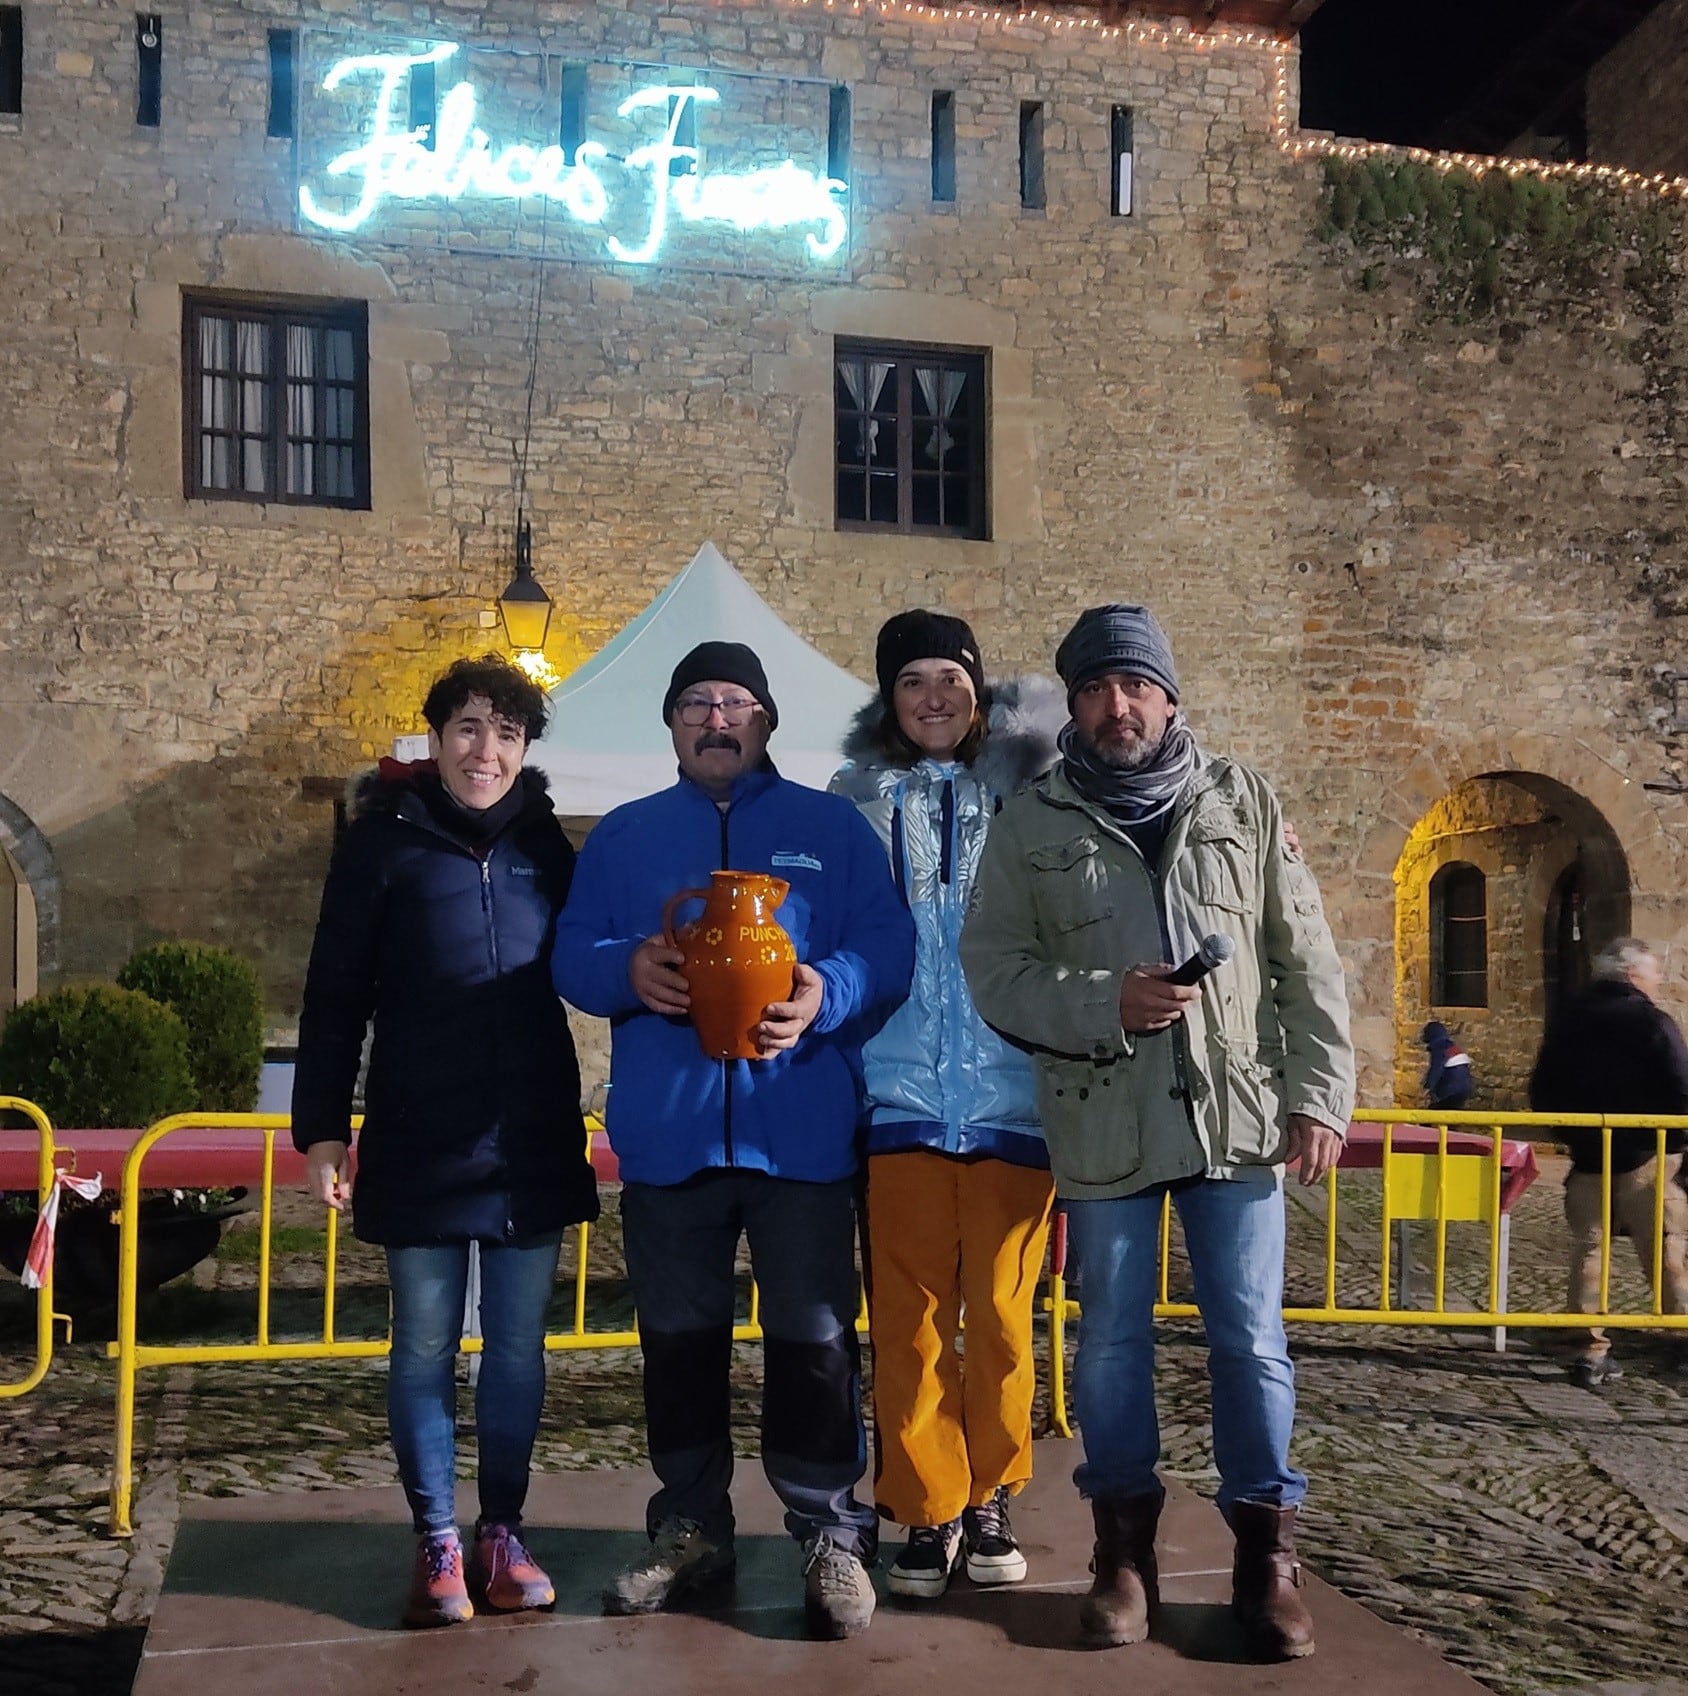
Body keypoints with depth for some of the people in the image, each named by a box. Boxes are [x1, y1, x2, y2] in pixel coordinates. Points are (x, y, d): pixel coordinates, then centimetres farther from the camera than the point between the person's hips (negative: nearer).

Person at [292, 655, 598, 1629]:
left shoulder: (547, 845, 6)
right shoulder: (385, 840, -1)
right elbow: (336, 996, -1)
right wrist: (323, 1127, -5)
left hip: (533, 1142, 3)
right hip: (421, 1143, -2)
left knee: (519, 1345, 9)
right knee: (426, 1345, 6)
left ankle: (504, 1533, 23)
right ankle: (438, 1544, 19)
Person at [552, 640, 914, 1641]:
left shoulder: (833, 827, 7)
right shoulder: (623, 835, 13)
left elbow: (889, 947, -1)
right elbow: (572, 956, 6)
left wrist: (828, 993, -22)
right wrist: (628, 969, -16)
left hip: (801, 1132, -2)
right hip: (666, 1134, 2)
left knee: (814, 1335, 0)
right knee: (679, 1335, 11)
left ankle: (832, 1533, 16)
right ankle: (693, 1529, 27)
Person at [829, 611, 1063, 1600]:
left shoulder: (1023, 790, 9)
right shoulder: (859, 799, 11)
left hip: (1011, 1092, 0)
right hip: (902, 1091, 0)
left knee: (1001, 1312, 4)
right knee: (910, 1315, 1)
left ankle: (991, 1501, 21)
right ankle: (929, 1512, 14)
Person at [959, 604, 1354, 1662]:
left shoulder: (1244, 802, 6)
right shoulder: (1032, 824, 3)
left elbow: (1306, 961, 4)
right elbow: (994, 969, -1)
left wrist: (1319, 1095, -2)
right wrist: (1109, 1002, -15)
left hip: (1237, 1116, 0)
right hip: (1105, 1127, 0)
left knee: (1251, 1340, 4)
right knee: (1113, 1341, 10)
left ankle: (1267, 1554, 20)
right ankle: (1125, 1552, 25)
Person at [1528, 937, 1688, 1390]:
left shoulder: (1567, 1020, 7)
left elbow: (1542, 1094, 9)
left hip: (1587, 1160, 4)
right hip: (1643, 1158, -4)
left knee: (1588, 1250, 8)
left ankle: (1593, 1351, 7)